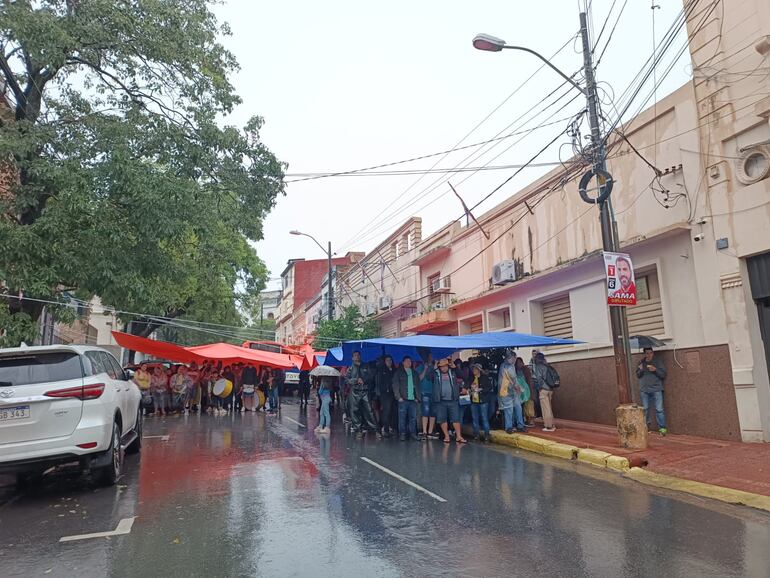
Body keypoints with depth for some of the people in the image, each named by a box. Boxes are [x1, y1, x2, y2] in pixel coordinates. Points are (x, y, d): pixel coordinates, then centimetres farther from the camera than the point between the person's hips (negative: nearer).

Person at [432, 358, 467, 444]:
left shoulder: (453, 373, 10)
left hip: (453, 400, 1)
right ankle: (446, 436, 12)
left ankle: (458, 436, 6)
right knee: (442, 420, 2)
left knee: (456, 418, 0)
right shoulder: (435, 374, 6)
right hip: (441, 401, -1)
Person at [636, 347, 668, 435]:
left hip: (656, 389, -3)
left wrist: (655, 370, -17)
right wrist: (640, 370, -8)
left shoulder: (658, 362, 1)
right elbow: (638, 375, 12)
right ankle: (647, 425, 22)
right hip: (644, 390, 3)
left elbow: (664, 375, -1)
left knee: (659, 409, -6)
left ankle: (662, 428, 0)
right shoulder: (641, 362, 9)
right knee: (645, 409, 10)